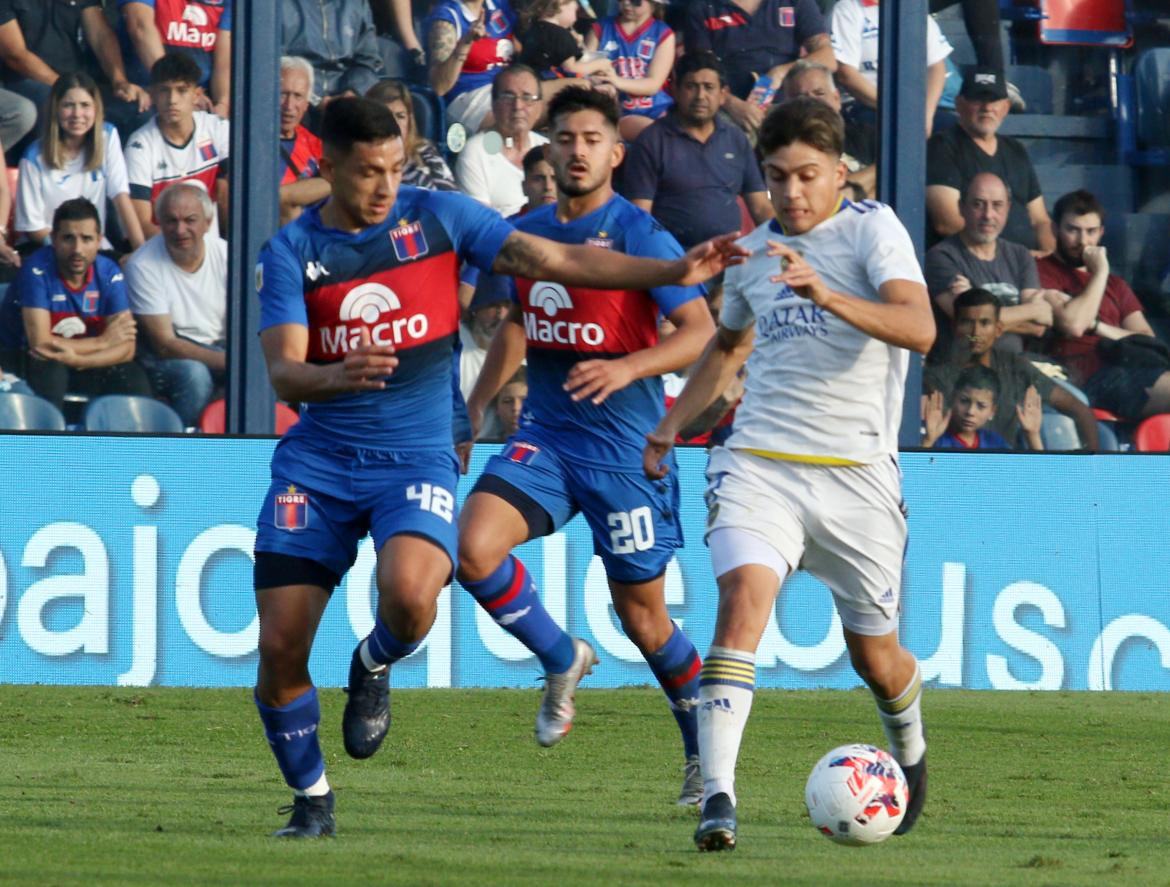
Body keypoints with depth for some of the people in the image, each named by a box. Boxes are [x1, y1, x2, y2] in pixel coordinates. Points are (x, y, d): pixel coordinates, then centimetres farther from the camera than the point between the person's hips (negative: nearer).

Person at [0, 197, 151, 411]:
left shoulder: (109, 273, -8)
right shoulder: (37, 270, -21)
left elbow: (126, 349, -13)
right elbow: (40, 342, -27)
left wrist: (75, 359, -30)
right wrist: (103, 341, -17)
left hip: (83, 363, 4)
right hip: (25, 361, -4)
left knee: (133, 379, -20)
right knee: (50, 369, -35)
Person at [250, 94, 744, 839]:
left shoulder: (437, 217, 0)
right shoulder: (292, 252, -1)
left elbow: (556, 260, 1)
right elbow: (284, 373, -11)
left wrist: (674, 272, -7)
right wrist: (338, 374, -35)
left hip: (416, 460, -1)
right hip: (317, 463, 1)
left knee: (409, 594, -31)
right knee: (279, 648, -5)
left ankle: (375, 667, 6)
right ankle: (311, 796, 19)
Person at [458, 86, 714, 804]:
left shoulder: (636, 233, -10)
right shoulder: (528, 232, 8)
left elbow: (702, 332, -17)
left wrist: (627, 369, -32)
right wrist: (476, 407, 20)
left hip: (625, 447, -5)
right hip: (545, 437, 5)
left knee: (643, 615, 3)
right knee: (474, 544, -19)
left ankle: (706, 751, 24)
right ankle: (563, 661, 5)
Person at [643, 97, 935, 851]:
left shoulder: (873, 230, -4)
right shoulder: (753, 252, 13)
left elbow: (919, 328, -22)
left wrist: (828, 296, -35)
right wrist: (674, 422, 24)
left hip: (856, 471, -2)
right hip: (758, 463, 2)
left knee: (875, 657, 9)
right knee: (744, 597, -25)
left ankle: (910, 749, 45)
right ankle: (718, 795, -32)